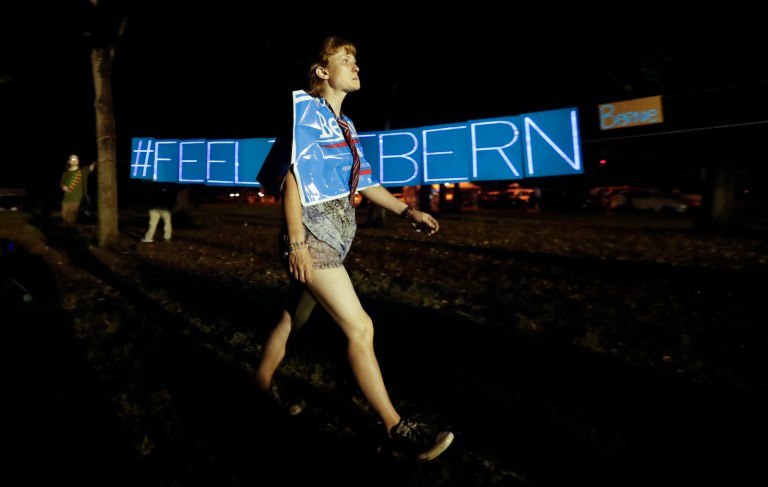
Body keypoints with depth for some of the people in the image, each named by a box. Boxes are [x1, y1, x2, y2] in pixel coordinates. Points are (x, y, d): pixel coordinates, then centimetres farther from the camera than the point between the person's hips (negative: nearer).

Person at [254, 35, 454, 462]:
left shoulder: (344, 122, 18)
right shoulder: (307, 110, -6)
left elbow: (364, 181, 18)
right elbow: (292, 177, -13)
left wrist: (406, 211, 10)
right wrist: (297, 242, -18)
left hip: (335, 233, 9)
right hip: (312, 234, -9)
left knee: (292, 319, 18)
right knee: (360, 327, -9)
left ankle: (262, 386, 38)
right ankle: (396, 430, 1)